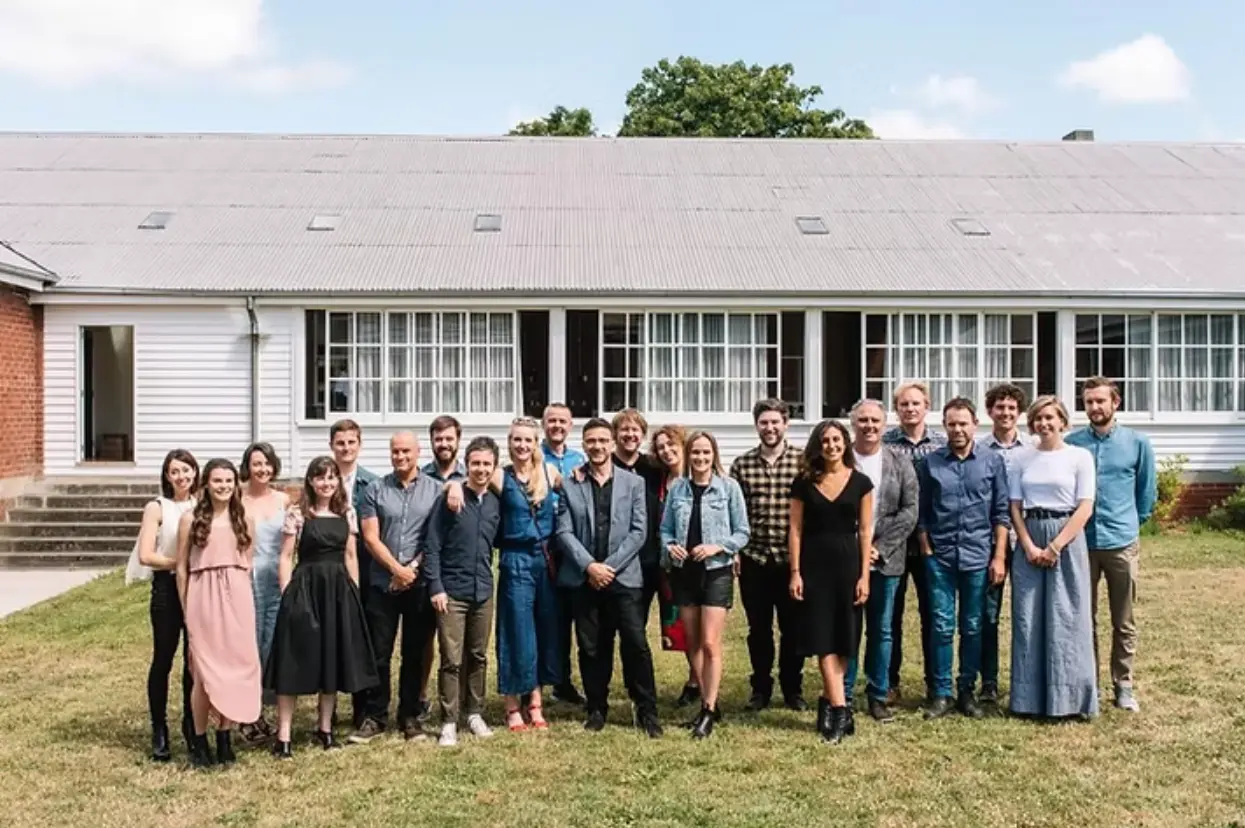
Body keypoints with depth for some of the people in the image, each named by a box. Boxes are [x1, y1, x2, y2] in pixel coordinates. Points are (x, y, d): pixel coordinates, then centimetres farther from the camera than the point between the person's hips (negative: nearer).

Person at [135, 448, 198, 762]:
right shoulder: (157, 508, -3)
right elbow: (146, 556, -10)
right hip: (167, 587, -3)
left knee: (195, 659, 10)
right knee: (163, 659, 3)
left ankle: (191, 723, 24)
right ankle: (159, 730, 13)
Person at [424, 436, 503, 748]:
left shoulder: (496, 503, 5)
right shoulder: (449, 499, -7)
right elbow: (432, 547, -8)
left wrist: (488, 577, 6)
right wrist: (436, 587, -12)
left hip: (483, 592, 4)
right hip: (452, 592, -4)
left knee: (478, 657, 13)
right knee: (452, 660, -2)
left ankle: (474, 713, 26)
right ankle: (449, 722, 6)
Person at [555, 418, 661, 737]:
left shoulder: (633, 482, 6)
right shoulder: (569, 484, 6)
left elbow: (639, 531, -1)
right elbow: (564, 532, 0)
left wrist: (611, 566, -10)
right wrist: (589, 565, -12)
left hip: (624, 577, -1)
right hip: (584, 578, 1)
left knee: (636, 643, -6)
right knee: (591, 648, 6)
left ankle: (647, 711, 5)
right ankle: (597, 709, 20)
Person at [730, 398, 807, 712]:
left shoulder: (803, 461, -2)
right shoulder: (741, 464, 3)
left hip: (793, 559, -1)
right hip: (753, 559, 1)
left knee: (794, 627, 9)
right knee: (758, 628, 11)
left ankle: (793, 689, 24)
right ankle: (761, 688, 25)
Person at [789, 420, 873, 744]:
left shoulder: (860, 482, 3)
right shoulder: (804, 483, 2)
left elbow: (865, 531, 2)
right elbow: (796, 530, 2)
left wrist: (864, 575, -4)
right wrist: (795, 572, -4)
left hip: (848, 563, 1)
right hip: (814, 564, 0)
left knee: (843, 637, 4)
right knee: (824, 638, -4)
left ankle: (827, 701, 20)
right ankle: (840, 710, -3)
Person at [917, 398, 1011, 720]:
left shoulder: (992, 462, 2)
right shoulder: (930, 462, 2)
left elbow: (1001, 512, 3)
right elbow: (921, 512, 6)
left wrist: (999, 557, -1)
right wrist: (926, 549, 1)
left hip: (978, 556, 0)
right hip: (940, 557, 0)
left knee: (973, 627, 8)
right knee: (941, 626, 1)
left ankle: (967, 691, 20)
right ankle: (941, 693, 10)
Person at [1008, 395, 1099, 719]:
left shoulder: (1080, 456, -1)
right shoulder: (1023, 459, 7)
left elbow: (1085, 509, -6)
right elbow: (1015, 507, 6)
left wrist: (1055, 547, -12)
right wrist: (1029, 546, -7)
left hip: (1067, 538, -3)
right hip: (1029, 541, 3)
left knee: (1066, 618, -1)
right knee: (1028, 618, 3)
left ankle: (1067, 698, 9)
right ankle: (1029, 698, 11)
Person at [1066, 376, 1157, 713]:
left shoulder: (1137, 443, 1)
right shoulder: (1072, 443, 0)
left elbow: (1147, 492, 12)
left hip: (1122, 544, 0)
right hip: (1082, 543, 0)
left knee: (1124, 623, 9)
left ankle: (1123, 685, 21)